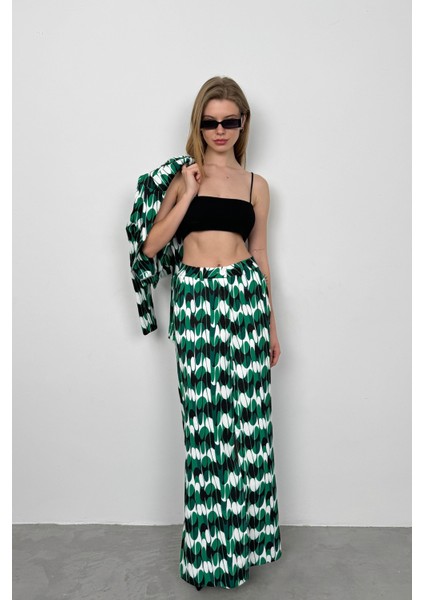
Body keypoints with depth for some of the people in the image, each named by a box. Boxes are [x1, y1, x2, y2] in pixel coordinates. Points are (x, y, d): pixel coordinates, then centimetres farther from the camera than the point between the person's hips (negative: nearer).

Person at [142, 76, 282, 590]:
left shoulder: (255, 185, 10)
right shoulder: (183, 177, 8)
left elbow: (259, 254, 13)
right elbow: (151, 246, -1)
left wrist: (271, 324, 12)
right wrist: (188, 195, -8)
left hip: (244, 296, 1)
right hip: (193, 299, -1)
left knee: (246, 415, 3)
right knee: (203, 418, 4)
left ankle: (242, 535, 23)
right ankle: (209, 545, 21)